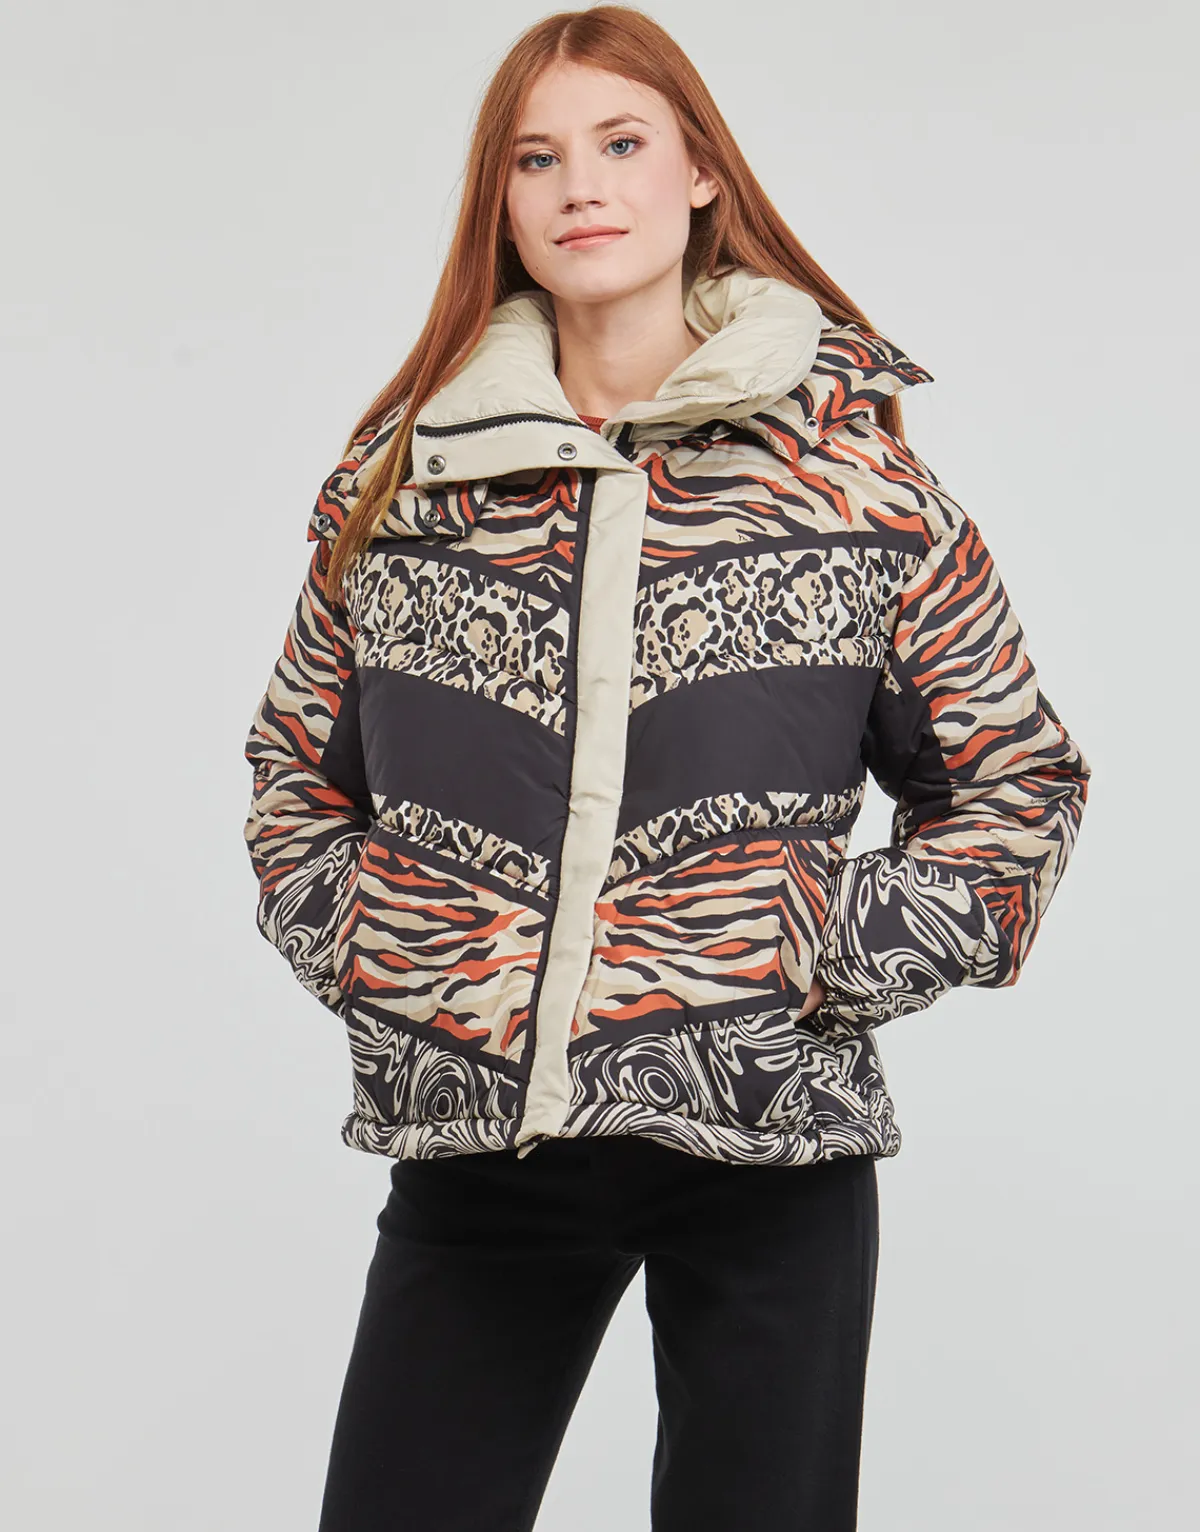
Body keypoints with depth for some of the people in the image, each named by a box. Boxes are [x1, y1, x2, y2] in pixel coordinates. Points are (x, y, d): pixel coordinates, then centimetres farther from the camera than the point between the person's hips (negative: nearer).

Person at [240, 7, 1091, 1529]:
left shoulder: (852, 465, 1)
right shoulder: (399, 475, 7)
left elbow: (1017, 776, 7)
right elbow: (296, 763, 20)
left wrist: (843, 958, -4)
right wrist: (348, 942, 4)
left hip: (769, 1136, -1)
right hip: (471, 1129, 2)